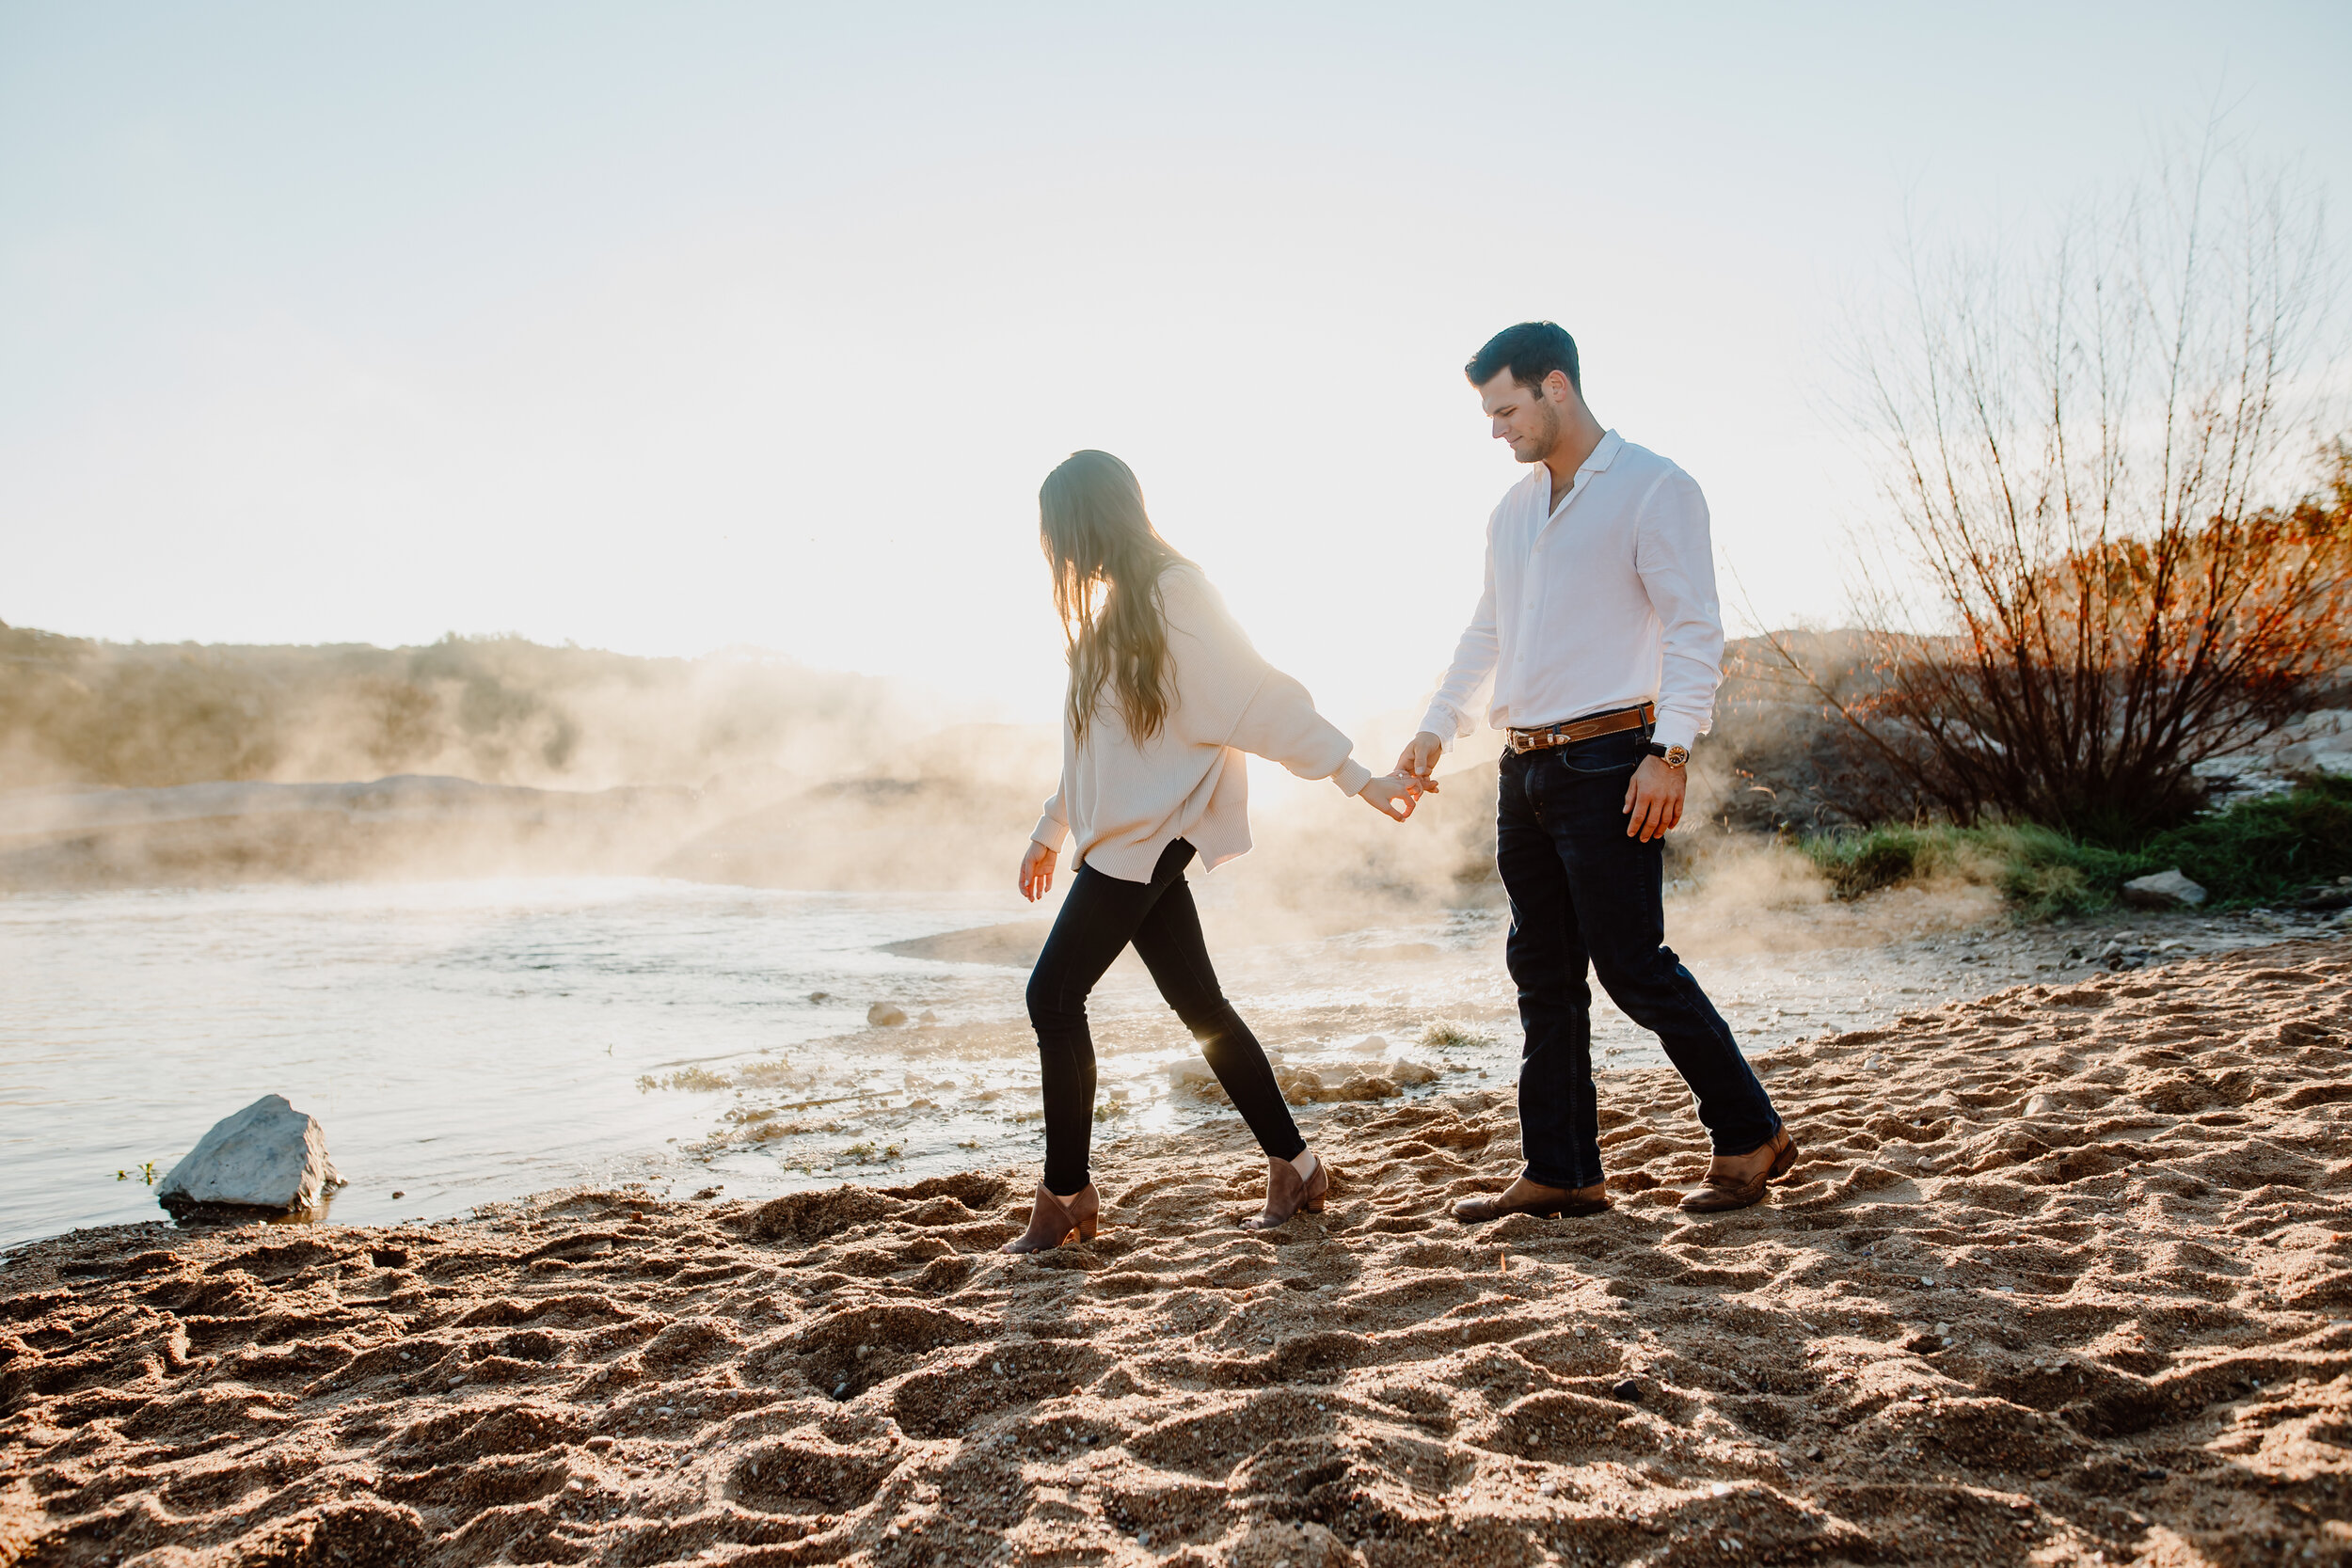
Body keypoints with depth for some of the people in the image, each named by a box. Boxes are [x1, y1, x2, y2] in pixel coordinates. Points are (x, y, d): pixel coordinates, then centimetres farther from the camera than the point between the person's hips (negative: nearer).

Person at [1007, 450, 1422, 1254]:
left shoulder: (1175, 593, -12)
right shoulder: (1114, 603, 16)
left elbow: (1265, 701, -14)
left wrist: (1360, 780, -16)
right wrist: (1050, 830, 28)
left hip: (1149, 835, -9)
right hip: (1121, 837, 9)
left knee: (1054, 993, -8)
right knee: (1199, 1004, 9)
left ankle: (1065, 1195, 4)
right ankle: (1294, 1165, 18)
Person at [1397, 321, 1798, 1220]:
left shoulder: (1653, 490, -5)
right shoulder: (1513, 511, 17)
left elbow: (1694, 631, -11)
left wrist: (1670, 752, -20)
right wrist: (1436, 728, 15)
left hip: (1607, 763, -7)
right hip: (1526, 769, 8)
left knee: (1633, 965, -6)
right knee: (1543, 974, 8)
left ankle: (1751, 1136, 12)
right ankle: (1559, 1175, 17)